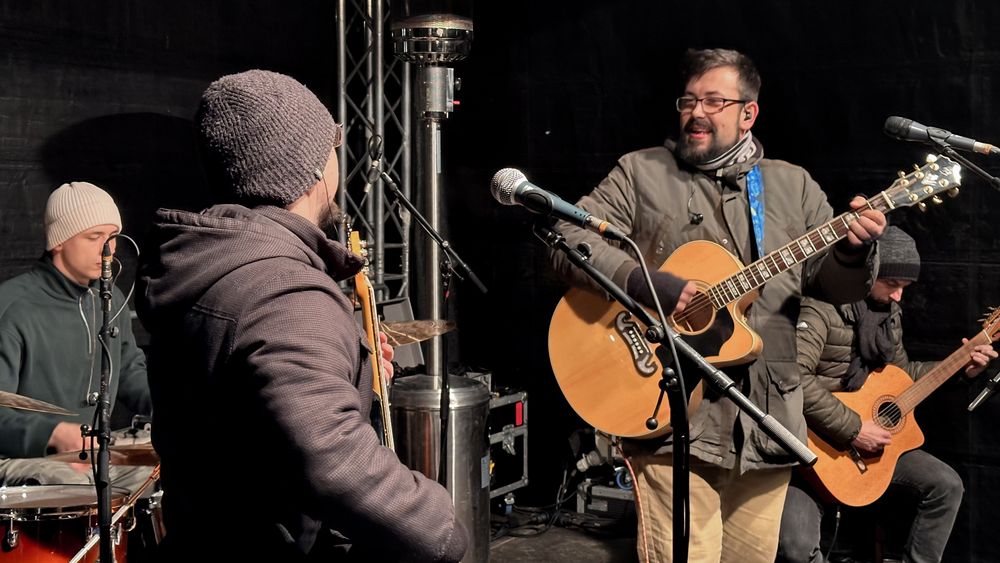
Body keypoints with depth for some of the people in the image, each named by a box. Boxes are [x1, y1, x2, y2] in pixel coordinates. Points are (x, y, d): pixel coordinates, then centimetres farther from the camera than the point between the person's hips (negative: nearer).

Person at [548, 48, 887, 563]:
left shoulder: (793, 186, 13)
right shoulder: (640, 172, 3)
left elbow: (834, 287, 11)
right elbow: (568, 239, -6)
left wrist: (853, 250, -12)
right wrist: (644, 283, -20)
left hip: (767, 419, 4)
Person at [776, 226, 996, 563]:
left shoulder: (888, 314, 12)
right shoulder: (821, 310, -18)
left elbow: (901, 372, 26)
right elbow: (795, 379, -31)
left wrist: (960, 368, 15)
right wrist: (853, 430, -26)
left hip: (874, 442, 8)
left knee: (947, 484, 5)